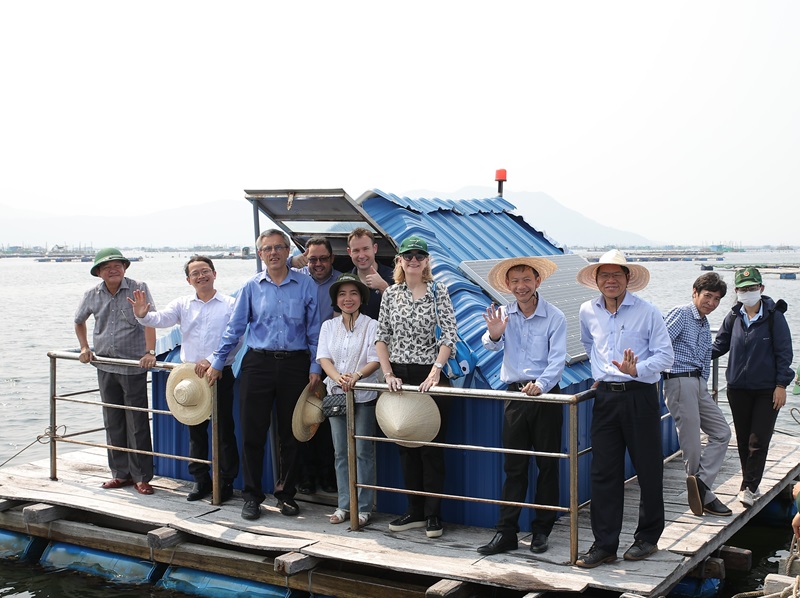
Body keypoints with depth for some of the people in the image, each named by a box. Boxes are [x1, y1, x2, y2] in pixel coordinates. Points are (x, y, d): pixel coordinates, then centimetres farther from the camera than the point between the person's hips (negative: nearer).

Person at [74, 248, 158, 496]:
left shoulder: (138, 289, -8)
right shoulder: (93, 295, 7)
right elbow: (79, 321, 25)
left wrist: (150, 351, -28)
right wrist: (84, 348, 15)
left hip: (134, 366, -5)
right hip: (105, 366, 5)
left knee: (137, 424, -2)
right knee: (113, 423, 11)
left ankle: (142, 477, 5)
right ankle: (121, 473, 21)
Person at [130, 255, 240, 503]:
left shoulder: (229, 305, -1)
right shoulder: (183, 304, 9)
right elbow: (161, 319, -6)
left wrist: (211, 361, -21)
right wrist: (143, 315, -28)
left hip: (220, 373, -3)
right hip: (190, 372, 4)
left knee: (224, 429, 1)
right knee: (195, 428, 10)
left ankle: (226, 481, 11)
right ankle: (200, 480, 21)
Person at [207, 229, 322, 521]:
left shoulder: (305, 285, 3)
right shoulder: (252, 287, 6)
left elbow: (314, 330, 5)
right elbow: (235, 327, 9)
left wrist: (315, 367, -1)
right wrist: (217, 363, 7)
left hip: (295, 364, 0)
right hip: (258, 363, 1)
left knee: (290, 433, 8)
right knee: (252, 431, 1)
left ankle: (286, 493, 21)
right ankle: (252, 495, 12)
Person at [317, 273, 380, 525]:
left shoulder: (371, 325, 0)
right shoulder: (328, 326, 10)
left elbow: (375, 360, -8)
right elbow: (324, 357, 0)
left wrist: (357, 376, -26)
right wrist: (338, 377, -19)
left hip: (363, 396, -3)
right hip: (336, 394, 4)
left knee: (363, 451, -2)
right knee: (341, 452, 7)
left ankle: (363, 507, 6)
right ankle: (344, 504, 16)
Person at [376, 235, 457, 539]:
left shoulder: (438, 291, -4)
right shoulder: (391, 294, 6)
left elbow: (449, 335, -9)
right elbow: (382, 337, 7)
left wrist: (434, 373, -18)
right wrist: (388, 374, -4)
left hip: (429, 376, -4)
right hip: (399, 377, 4)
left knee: (432, 446, 1)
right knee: (406, 445, 10)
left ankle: (433, 513, 11)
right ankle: (415, 511, 21)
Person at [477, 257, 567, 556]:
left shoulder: (554, 317, -6)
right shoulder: (504, 315, 4)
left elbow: (557, 360, -11)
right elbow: (493, 346, -10)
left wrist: (541, 385, -28)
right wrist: (494, 334, -33)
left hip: (546, 396, -2)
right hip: (514, 394, 3)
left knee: (547, 465, 6)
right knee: (513, 466, 5)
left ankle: (542, 530, 17)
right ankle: (506, 532, 8)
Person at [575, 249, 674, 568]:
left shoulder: (647, 311, -8)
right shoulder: (587, 311, 6)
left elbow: (666, 354, -8)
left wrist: (637, 369, -23)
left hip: (640, 395, -4)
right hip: (606, 396, 4)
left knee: (648, 470, 6)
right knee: (603, 472, 3)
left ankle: (648, 537, 22)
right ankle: (604, 545, 9)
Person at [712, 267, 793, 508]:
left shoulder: (773, 316, -7)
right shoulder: (733, 317, 3)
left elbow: (784, 352, -4)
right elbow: (720, 346, 13)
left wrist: (781, 385, -8)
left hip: (767, 390, -4)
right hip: (738, 388, 4)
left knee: (758, 441, -5)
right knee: (743, 440, 10)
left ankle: (748, 487, 1)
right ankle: (751, 485, 22)